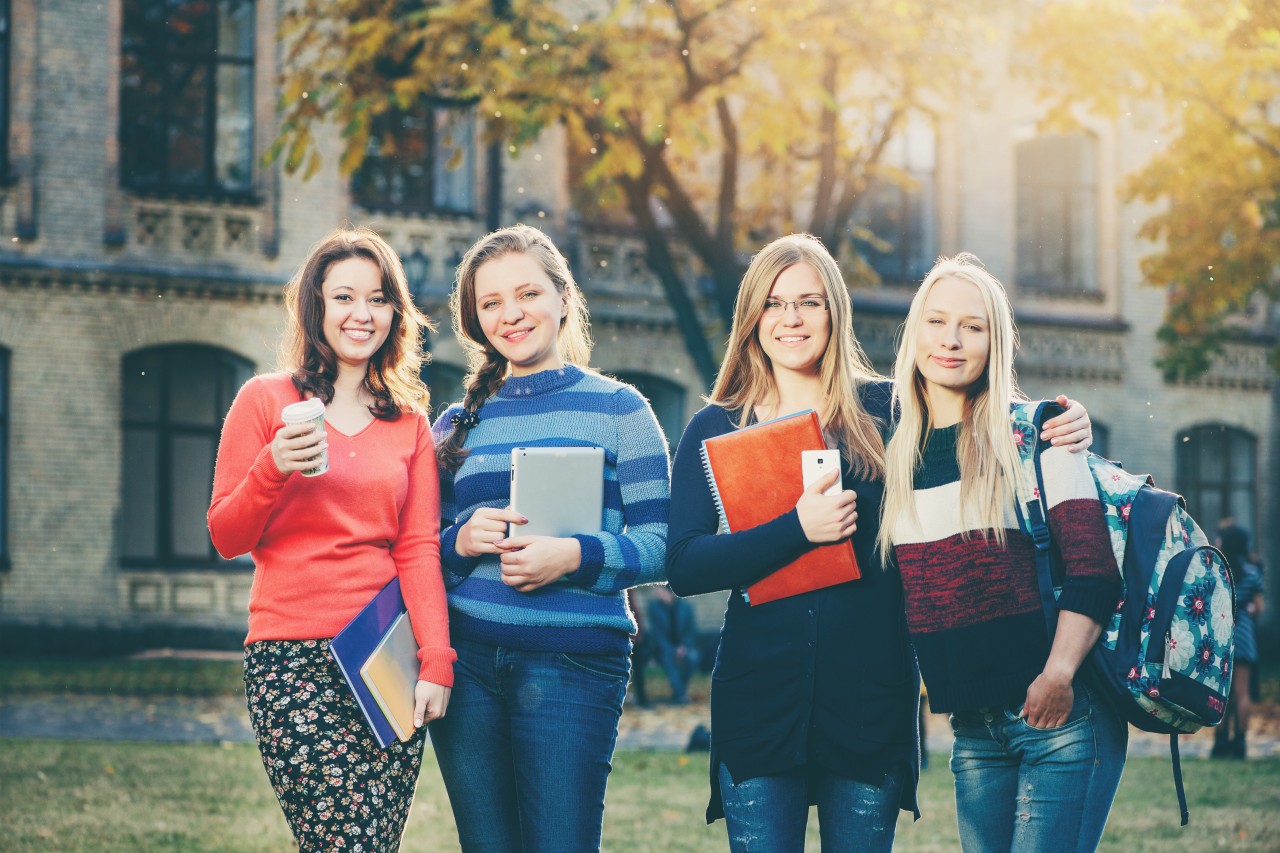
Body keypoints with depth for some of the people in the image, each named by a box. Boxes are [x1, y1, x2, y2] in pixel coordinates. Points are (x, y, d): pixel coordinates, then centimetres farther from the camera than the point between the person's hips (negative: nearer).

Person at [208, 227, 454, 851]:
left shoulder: (409, 422, 15)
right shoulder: (265, 400, 6)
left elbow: (420, 548, 8)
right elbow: (226, 539, 5)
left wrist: (436, 660, -4)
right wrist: (273, 471, -14)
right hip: (292, 658, -3)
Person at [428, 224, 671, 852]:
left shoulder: (617, 408, 4)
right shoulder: (458, 423, 14)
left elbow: (659, 546, -2)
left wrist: (576, 556, -19)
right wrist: (460, 544, -7)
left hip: (572, 664, -3)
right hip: (465, 663, 4)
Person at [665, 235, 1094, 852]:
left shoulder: (887, 410, 6)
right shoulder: (715, 430, 5)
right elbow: (683, 567, -5)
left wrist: (1055, 431, -7)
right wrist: (796, 529, -16)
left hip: (870, 696, 0)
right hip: (759, 701, 0)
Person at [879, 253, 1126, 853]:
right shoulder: (898, 450, 12)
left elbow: (1094, 572, -10)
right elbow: (889, 588, 18)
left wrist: (1059, 674, -20)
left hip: (1057, 714, -5)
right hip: (973, 728, 5)